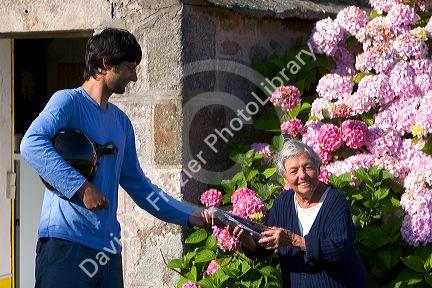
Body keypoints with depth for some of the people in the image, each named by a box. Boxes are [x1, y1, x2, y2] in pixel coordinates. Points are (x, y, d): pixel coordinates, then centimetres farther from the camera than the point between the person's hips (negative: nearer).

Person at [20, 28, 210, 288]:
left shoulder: (121, 122, 21)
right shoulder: (68, 101, -3)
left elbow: (138, 186, 25)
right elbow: (32, 144, -21)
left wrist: (190, 215, 18)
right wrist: (81, 187, -26)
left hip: (108, 247, 8)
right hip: (66, 242, -7)